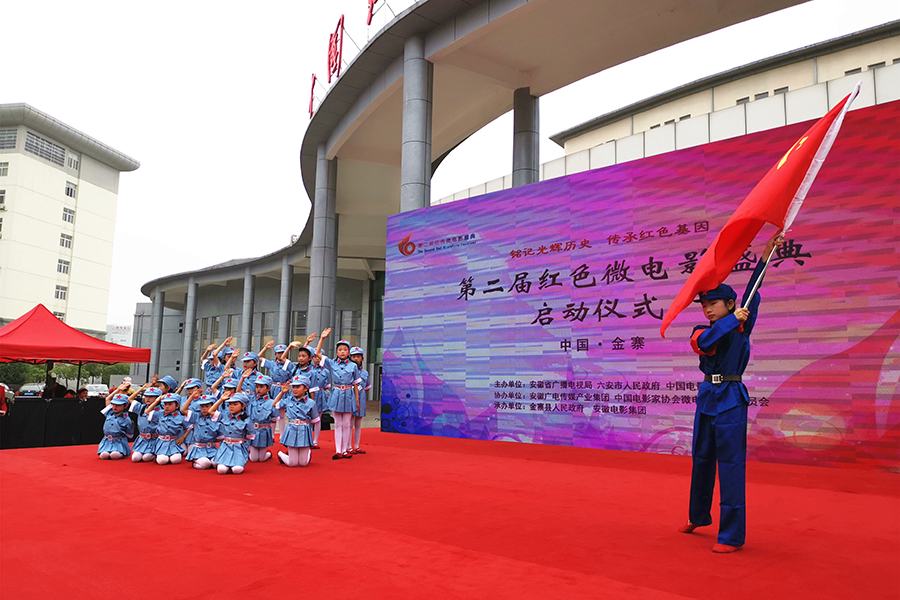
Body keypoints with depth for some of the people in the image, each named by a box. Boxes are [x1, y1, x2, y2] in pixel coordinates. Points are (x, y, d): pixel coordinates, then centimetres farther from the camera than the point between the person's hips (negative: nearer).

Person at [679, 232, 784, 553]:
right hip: (707, 396, 5)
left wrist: (766, 253, -13)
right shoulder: (701, 332, 7)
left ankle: (732, 535, -1)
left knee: (730, 463, -7)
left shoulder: (742, 327, 1)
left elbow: (752, 294, -9)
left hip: (731, 399, -5)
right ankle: (697, 517, 34)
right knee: (702, 459, 16)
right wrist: (733, 319, -18)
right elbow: (704, 341, -17)